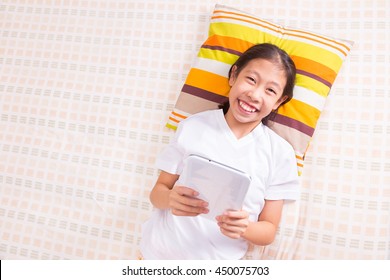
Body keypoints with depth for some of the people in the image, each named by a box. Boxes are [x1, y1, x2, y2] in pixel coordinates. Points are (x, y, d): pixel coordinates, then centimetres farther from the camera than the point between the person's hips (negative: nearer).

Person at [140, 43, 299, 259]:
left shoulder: (280, 153, -4)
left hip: (218, 259, -1)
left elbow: (269, 231, 1)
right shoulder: (192, 126, -1)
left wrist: (244, 228, -19)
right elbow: (158, 191, 2)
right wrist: (170, 199, -19)